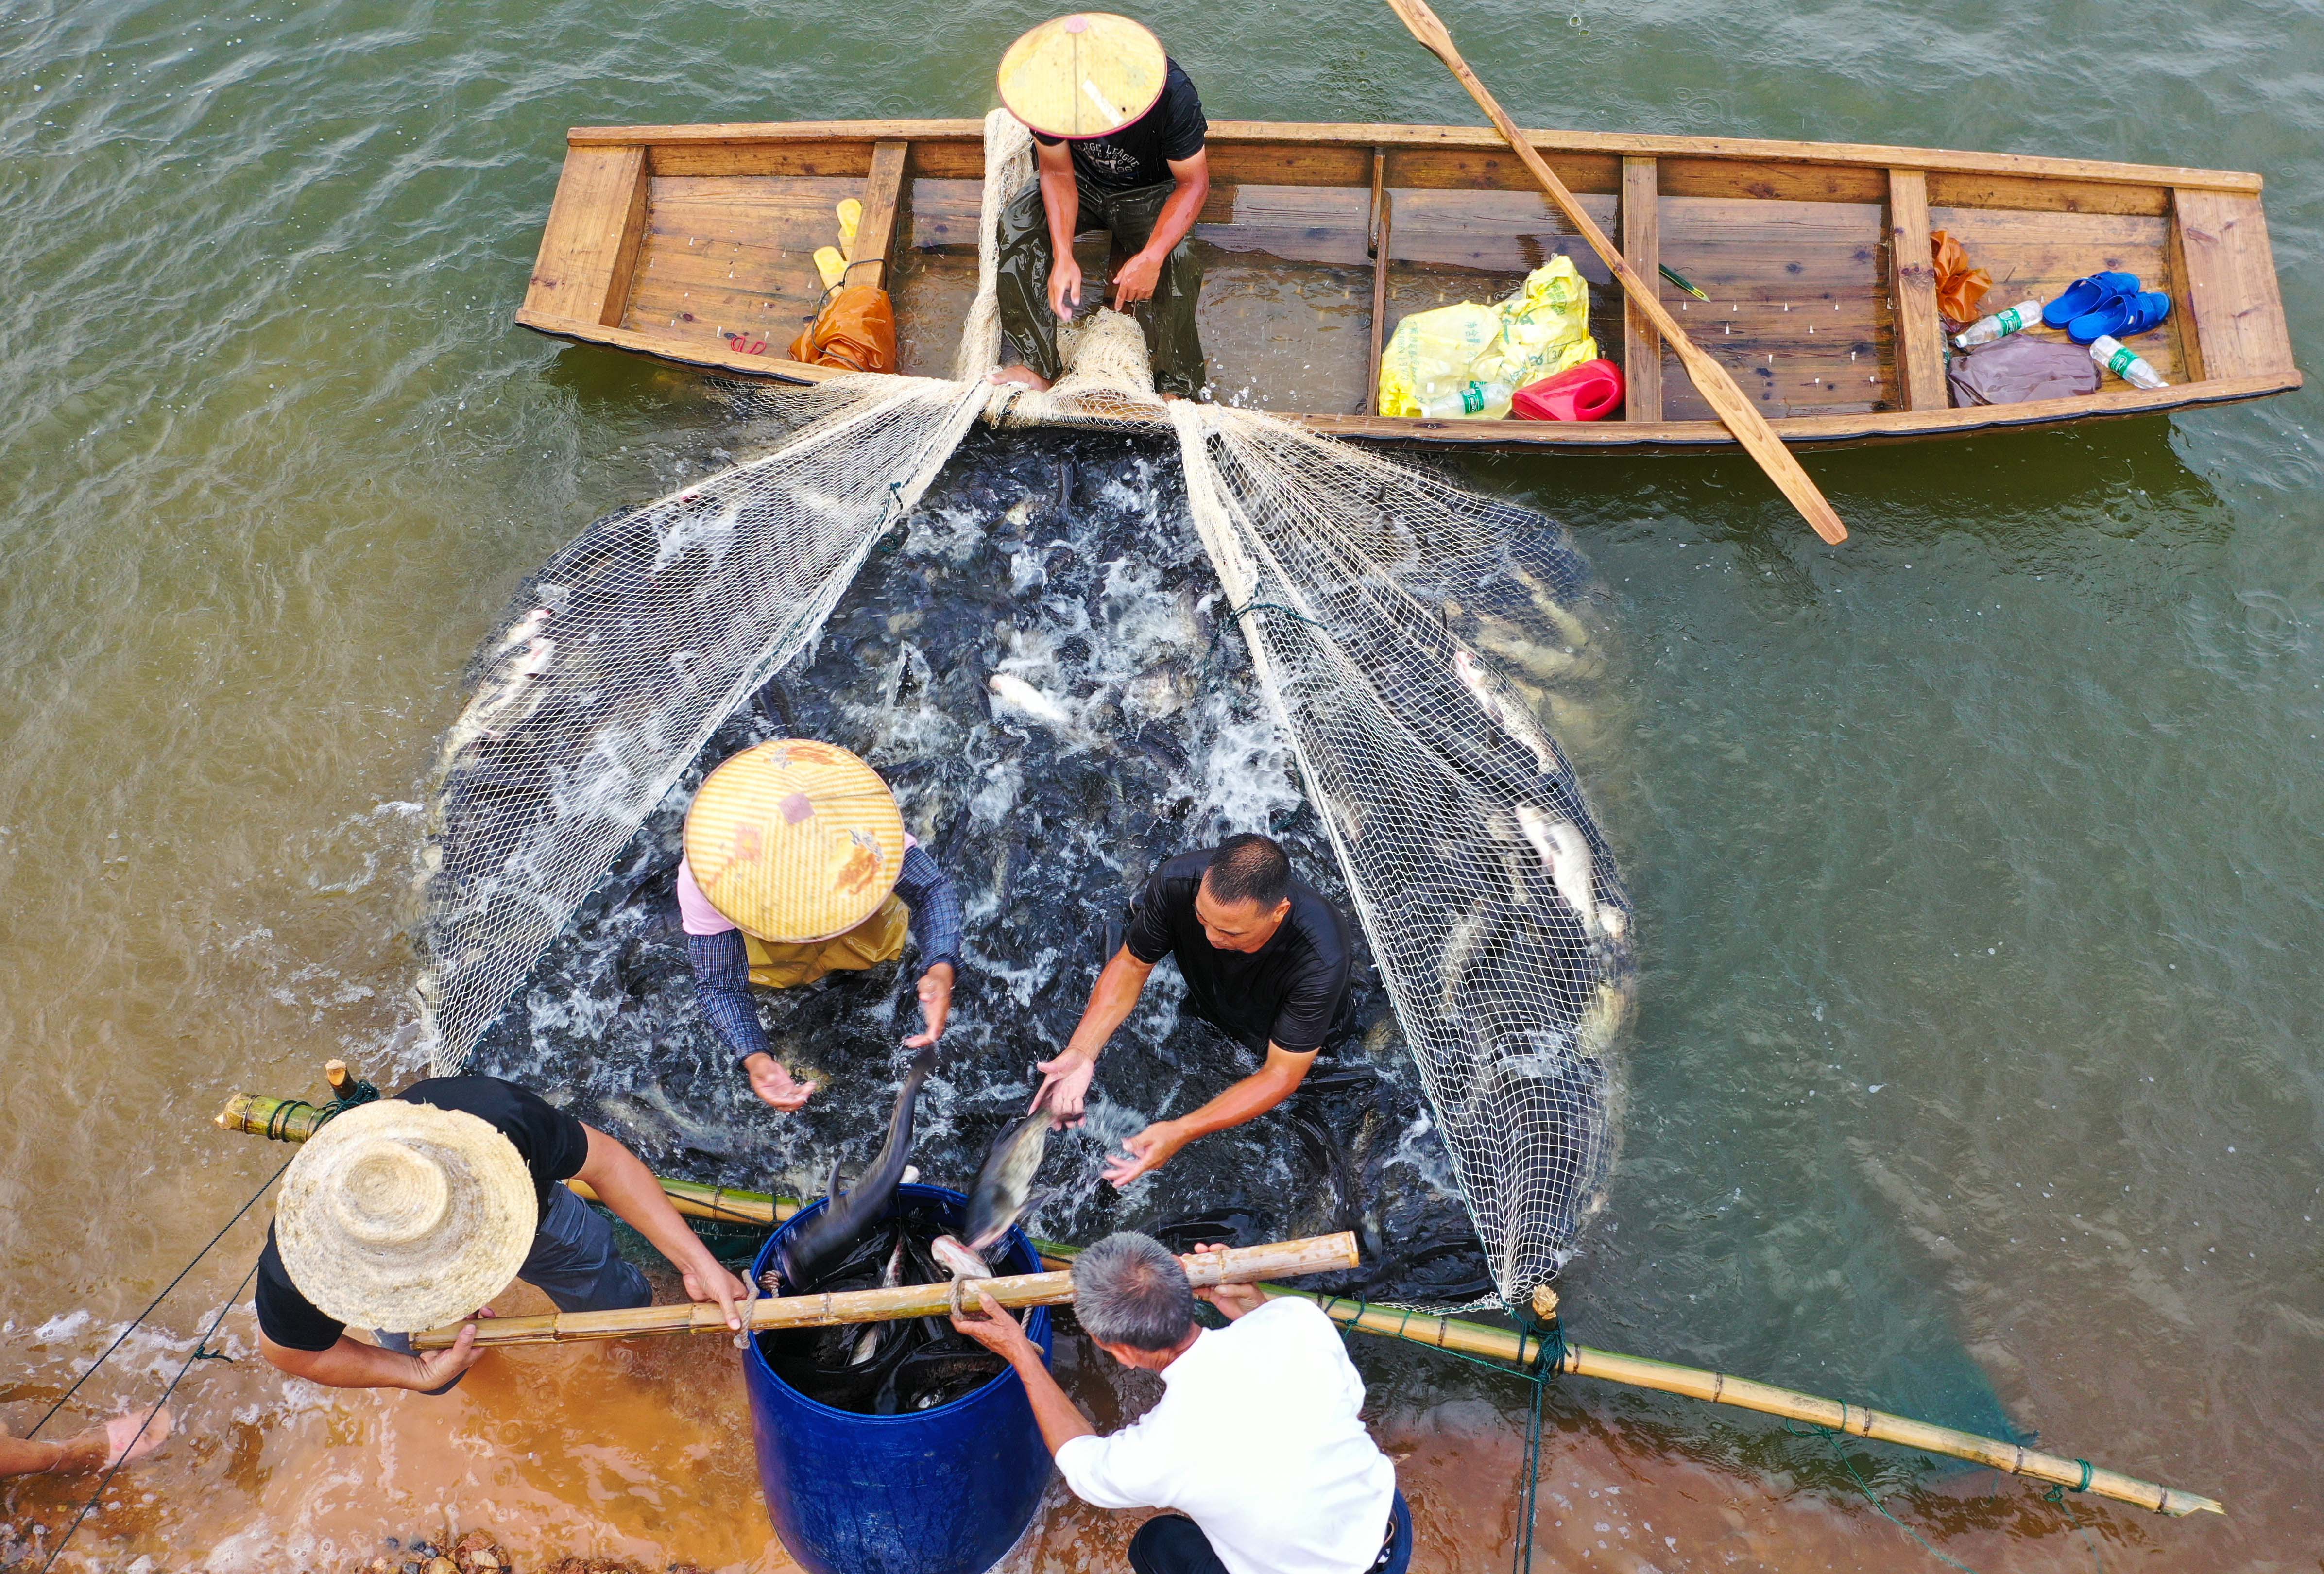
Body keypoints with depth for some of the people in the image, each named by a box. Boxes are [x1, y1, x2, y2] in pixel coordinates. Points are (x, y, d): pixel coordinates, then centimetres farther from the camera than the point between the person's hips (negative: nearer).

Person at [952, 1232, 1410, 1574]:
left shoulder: (1154, 1455, -31)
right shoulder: (1298, 1317, -25)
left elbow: (1084, 1466, -4)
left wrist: (1022, 1358, 2)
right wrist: (1247, 1300, -5)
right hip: (1395, 1528, 3)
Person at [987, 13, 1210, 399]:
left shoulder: (1172, 94, -33)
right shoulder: (1051, 90, -26)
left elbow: (1194, 183, -24)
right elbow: (1057, 172, -15)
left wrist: (1151, 258, -38)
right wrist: (1063, 256, -31)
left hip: (1148, 192, -2)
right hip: (1081, 183, 3)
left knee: (1177, 260, -32)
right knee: (1017, 226, -25)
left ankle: (1177, 390, -20)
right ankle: (1033, 366, -22)